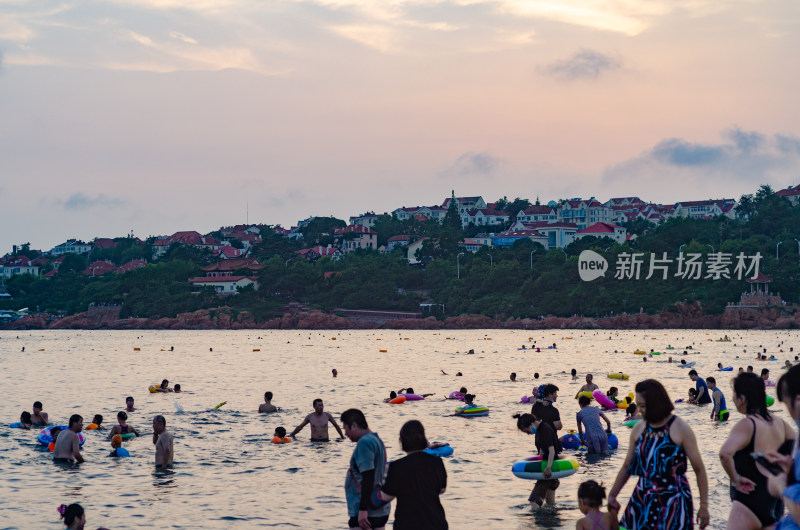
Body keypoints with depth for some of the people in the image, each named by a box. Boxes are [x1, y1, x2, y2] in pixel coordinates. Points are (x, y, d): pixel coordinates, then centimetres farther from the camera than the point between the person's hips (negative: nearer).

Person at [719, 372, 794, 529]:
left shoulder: (746, 426, -16)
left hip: (749, 505, -8)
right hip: (775, 503, 8)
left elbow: (725, 453, -33)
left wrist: (735, 479, -20)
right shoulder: (779, 423, 7)